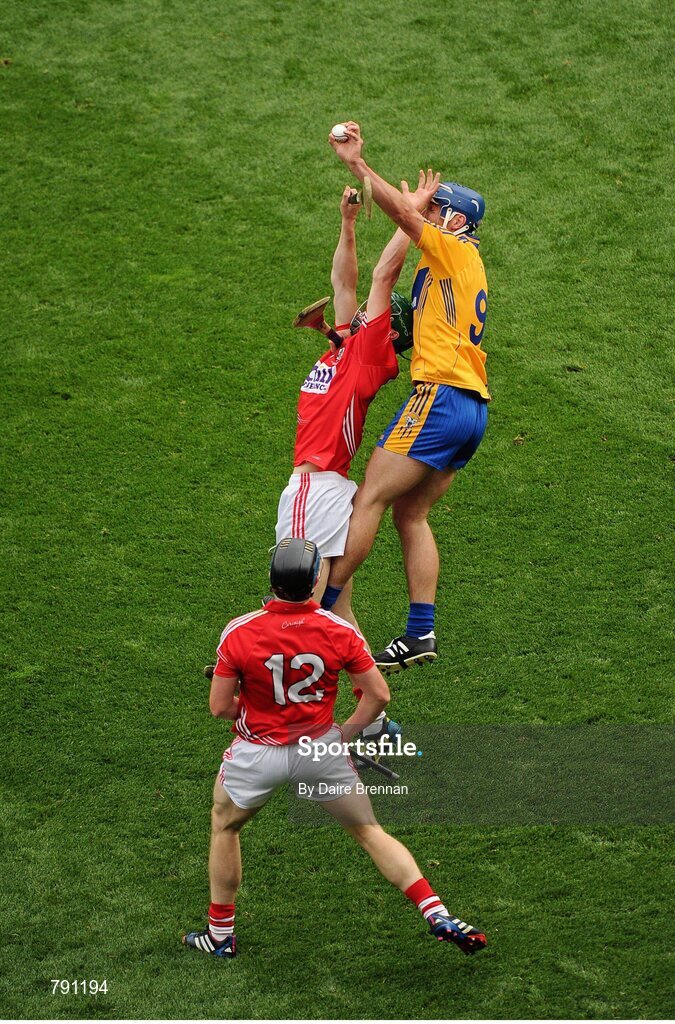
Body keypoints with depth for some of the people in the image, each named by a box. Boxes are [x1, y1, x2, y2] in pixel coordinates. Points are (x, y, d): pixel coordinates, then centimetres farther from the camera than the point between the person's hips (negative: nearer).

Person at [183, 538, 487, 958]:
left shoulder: (239, 632, -18)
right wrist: (345, 735, 5)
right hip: (321, 749, 1)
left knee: (225, 826, 25)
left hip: (257, 754, -1)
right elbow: (379, 695, -8)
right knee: (370, 831, 14)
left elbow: (220, 707, -11)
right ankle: (438, 916, 4)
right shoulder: (339, 631, -13)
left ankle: (221, 934, 31)